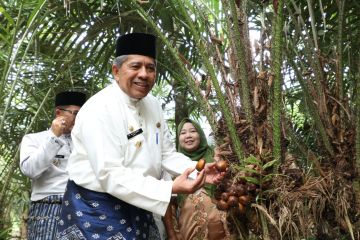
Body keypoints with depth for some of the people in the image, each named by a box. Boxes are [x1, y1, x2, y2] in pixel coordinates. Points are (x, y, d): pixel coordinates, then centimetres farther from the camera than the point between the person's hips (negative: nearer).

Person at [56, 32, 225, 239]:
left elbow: (167, 154, 9)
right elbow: (111, 175, -28)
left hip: (136, 206, 7)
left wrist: (199, 171, -8)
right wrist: (171, 189, -34)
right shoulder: (99, 110, -22)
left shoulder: (153, 105, 2)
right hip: (96, 209, -7)